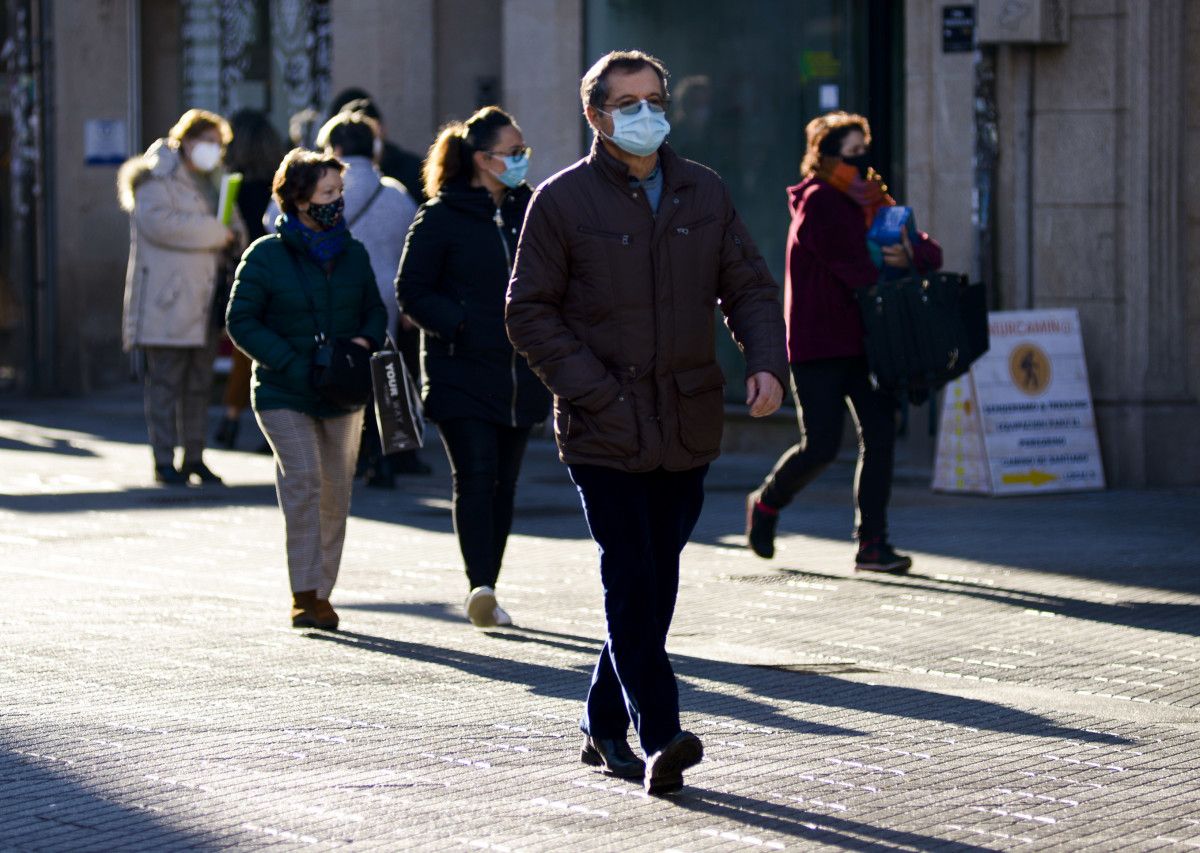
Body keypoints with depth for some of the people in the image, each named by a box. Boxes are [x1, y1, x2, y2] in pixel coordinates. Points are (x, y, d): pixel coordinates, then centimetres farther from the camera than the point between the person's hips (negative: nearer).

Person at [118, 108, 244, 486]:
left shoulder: (214, 180, 20)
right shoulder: (157, 178, -5)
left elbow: (235, 225, 26)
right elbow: (158, 222, -21)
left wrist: (235, 235, 0)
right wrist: (217, 232, -17)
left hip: (203, 298, 8)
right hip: (166, 300, -8)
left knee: (200, 381, 9)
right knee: (166, 381, -7)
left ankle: (194, 458, 15)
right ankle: (164, 462, -5)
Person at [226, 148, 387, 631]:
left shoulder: (353, 254, 8)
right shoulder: (265, 256, -6)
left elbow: (374, 310, 19)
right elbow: (241, 321, -6)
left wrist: (366, 340, -5)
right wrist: (291, 364, -16)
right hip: (283, 396, -5)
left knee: (335, 492, 6)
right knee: (303, 480, -19)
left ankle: (321, 594, 18)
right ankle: (304, 594, -17)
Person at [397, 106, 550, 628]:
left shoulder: (530, 209, 10)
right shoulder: (442, 218, -5)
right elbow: (411, 291, -4)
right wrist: (457, 324, -16)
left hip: (520, 374, 5)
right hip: (461, 372, -5)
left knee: (503, 484, 8)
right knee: (476, 477, -15)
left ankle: (485, 592, 16)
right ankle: (480, 588, -24)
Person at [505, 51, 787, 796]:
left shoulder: (704, 193, 10)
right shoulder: (562, 201, -2)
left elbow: (749, 287, 13)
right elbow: (529, 312, -2)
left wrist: (766, 363, -6)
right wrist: (591, 390, -13)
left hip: (688, 428, 5)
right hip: (604, 430, -5)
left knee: (656, 586, 10)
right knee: (633, 582, -12)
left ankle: (607, 727, 24)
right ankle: (660, 737, -15)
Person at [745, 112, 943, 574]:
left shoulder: (871, 202, 14)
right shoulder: (818, 204, -9)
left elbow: (931, 252, 8)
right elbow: (853, 269, -18)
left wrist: (910, 254, -15)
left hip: (862, 341, 7)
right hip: (817, 343, -7)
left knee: (880, 433, -5)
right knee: (821, 447, -6)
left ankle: (872, 544, -2)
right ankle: (765, 504, 22)